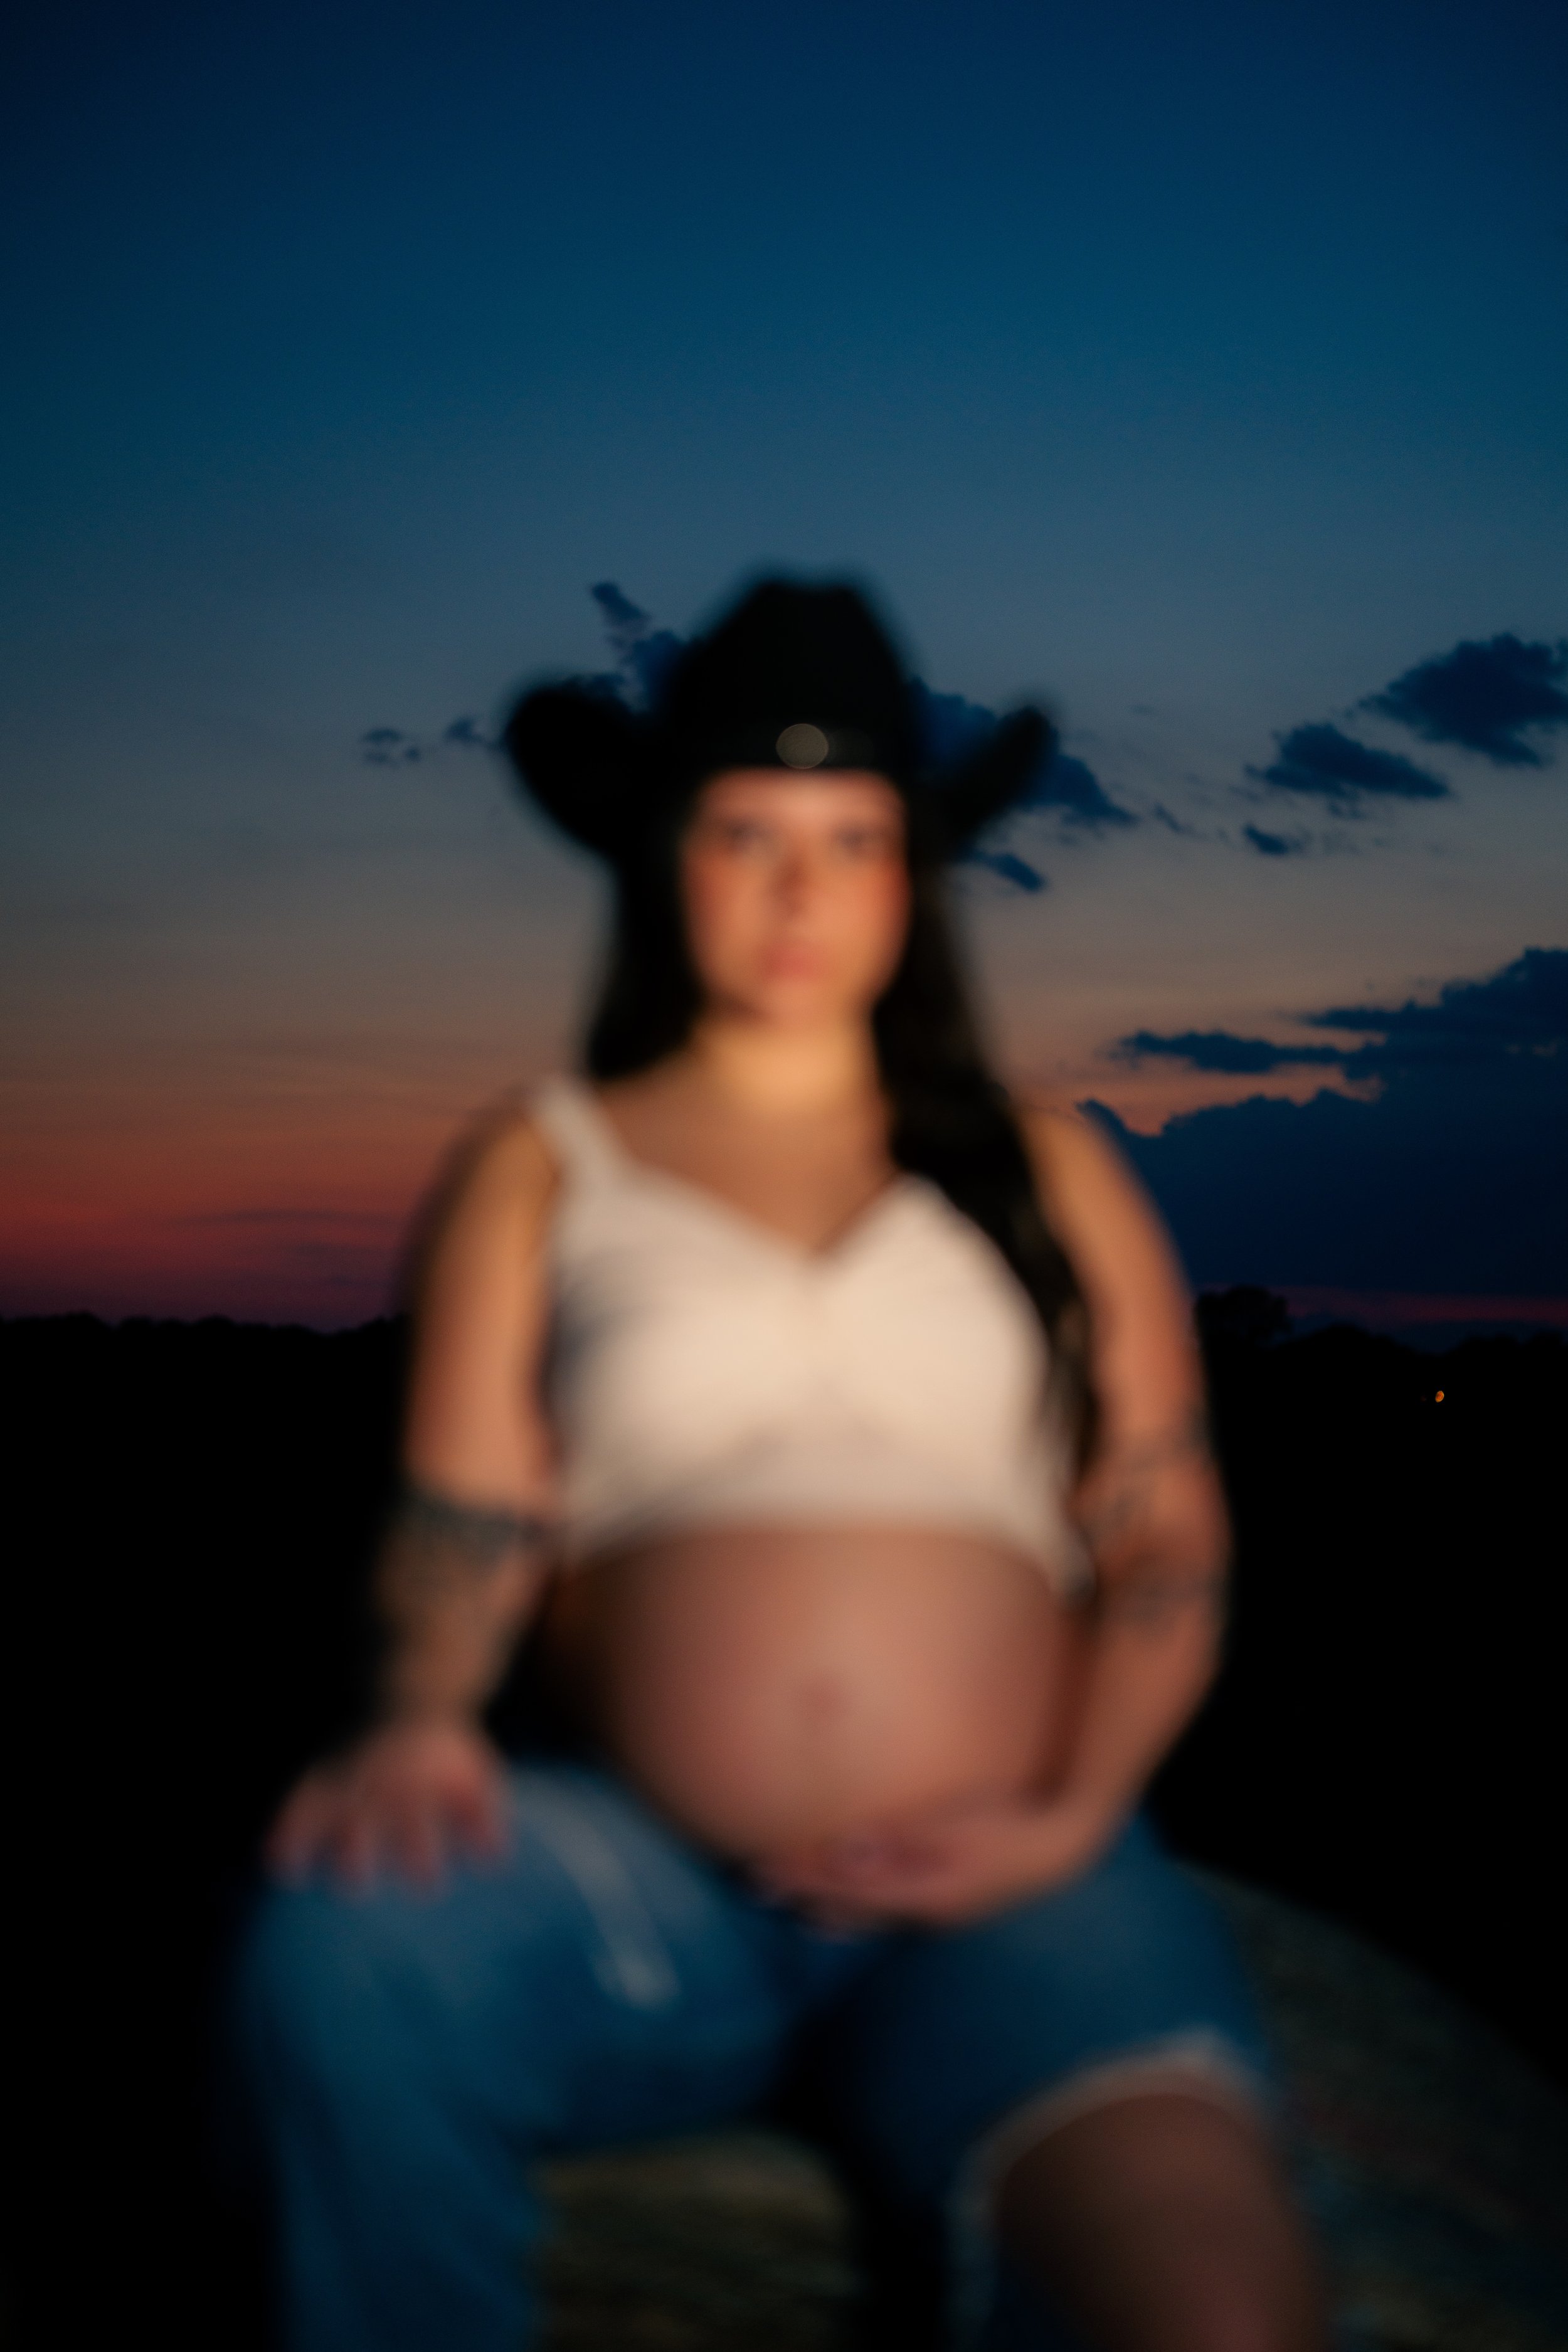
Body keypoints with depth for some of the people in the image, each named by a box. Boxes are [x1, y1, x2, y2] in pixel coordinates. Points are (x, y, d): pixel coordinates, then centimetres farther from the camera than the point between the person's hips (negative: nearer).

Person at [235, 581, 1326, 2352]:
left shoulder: (1043, 1173, 17)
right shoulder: (540, 1170, 16)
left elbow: (1171, 1545, 11)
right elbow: (467, 1516, 6)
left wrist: (1075, 1807, -6)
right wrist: (422, 1720, -15)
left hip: (1005, 1896, 0)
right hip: (643, 1871, 1)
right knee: (344, 1942, -32)